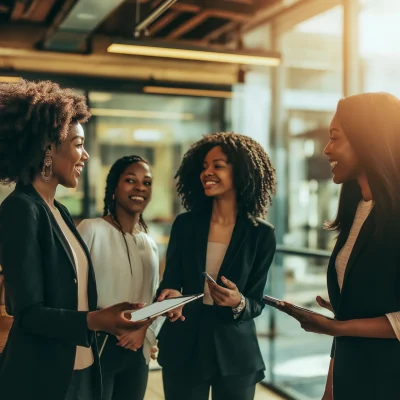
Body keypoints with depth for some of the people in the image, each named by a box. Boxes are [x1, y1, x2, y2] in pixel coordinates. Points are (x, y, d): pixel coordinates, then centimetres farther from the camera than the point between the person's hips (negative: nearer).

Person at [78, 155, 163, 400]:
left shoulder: (150, 244, 11)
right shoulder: (92, 229, -9)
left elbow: (156, 301, 14)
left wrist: (145, 331, -3)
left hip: (136, 354, 6)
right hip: (96, 349, -6)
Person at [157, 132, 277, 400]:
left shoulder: (261, 233, -5)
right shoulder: (185, 224, 0)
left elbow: (256, 303, -3)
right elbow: (170, 281, 2)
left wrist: (238, 303, -24)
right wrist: (170, 296, -20)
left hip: (235, 352, -1)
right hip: (183, 349, 1)